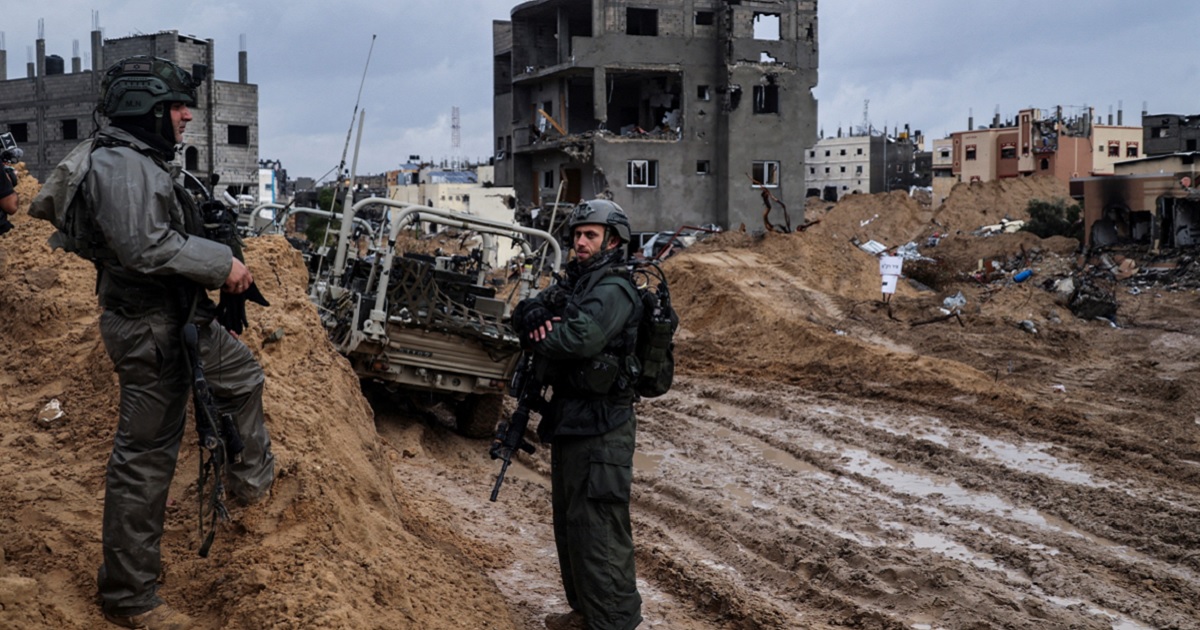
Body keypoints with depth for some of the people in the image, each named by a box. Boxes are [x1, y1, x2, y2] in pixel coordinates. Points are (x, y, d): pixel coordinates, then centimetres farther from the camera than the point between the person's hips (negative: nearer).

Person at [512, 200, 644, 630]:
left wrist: (537, 333, -11)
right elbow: (523, 311, 10)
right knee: (569, 518, 19)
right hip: (569, 418, 10)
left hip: (599, 427, -10)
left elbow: (579, 338, -30)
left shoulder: (613, 290, -15)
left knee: (597, 525, -7)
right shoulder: (575, 281, 15)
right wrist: (537, 317, -14)